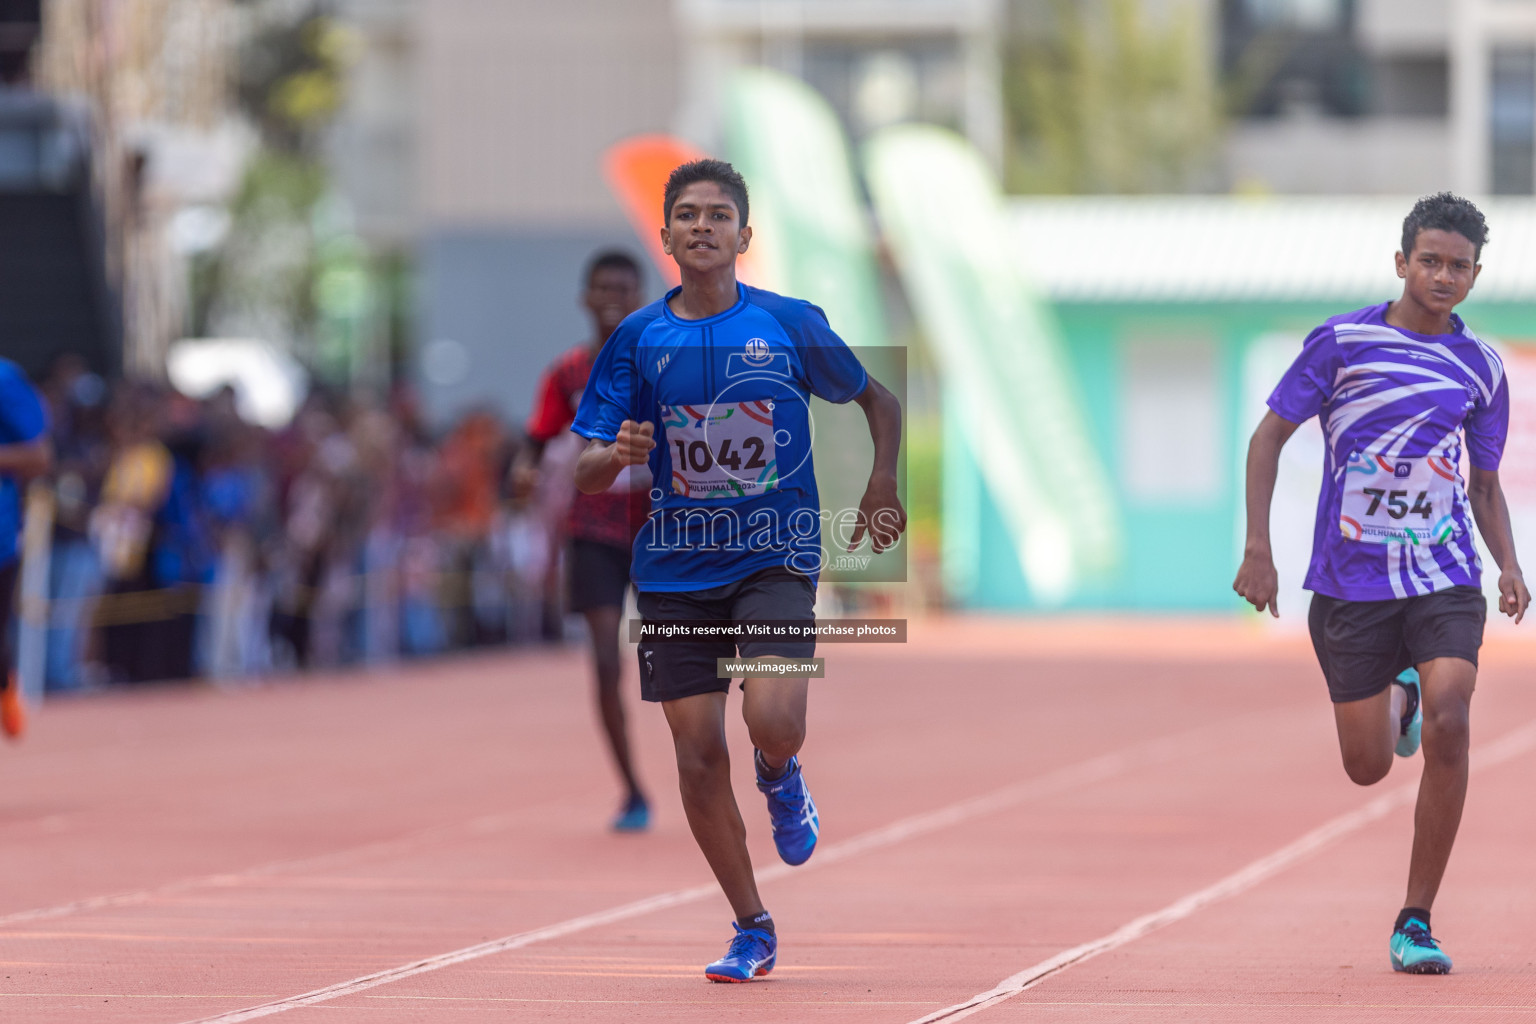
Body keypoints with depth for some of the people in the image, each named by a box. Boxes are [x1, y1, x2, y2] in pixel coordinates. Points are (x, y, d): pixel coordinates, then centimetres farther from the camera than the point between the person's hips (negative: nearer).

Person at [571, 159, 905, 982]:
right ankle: (752, 929, 14)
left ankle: (781, 780, 18)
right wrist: (618, 453, -21)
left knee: (773, 719, -22)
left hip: (775, 553, -2)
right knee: (697, 750, -2)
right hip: (675, 567, 2)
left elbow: (877, 400, 14)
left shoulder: (791, 324, -1)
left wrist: (882, 485, -1)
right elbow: (585, 475, 2)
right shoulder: (637, 340, 2)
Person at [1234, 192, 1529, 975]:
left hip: (1445, 580, 1)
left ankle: (1415, 923, -12)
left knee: (1448, 726, -22)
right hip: (1350, 581, -1)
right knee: (1368, 767, 4)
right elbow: (1269, 436, 1)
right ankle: (1398, 699, 44)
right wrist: (1258, 548, -7)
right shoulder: (1341, 342, -5)